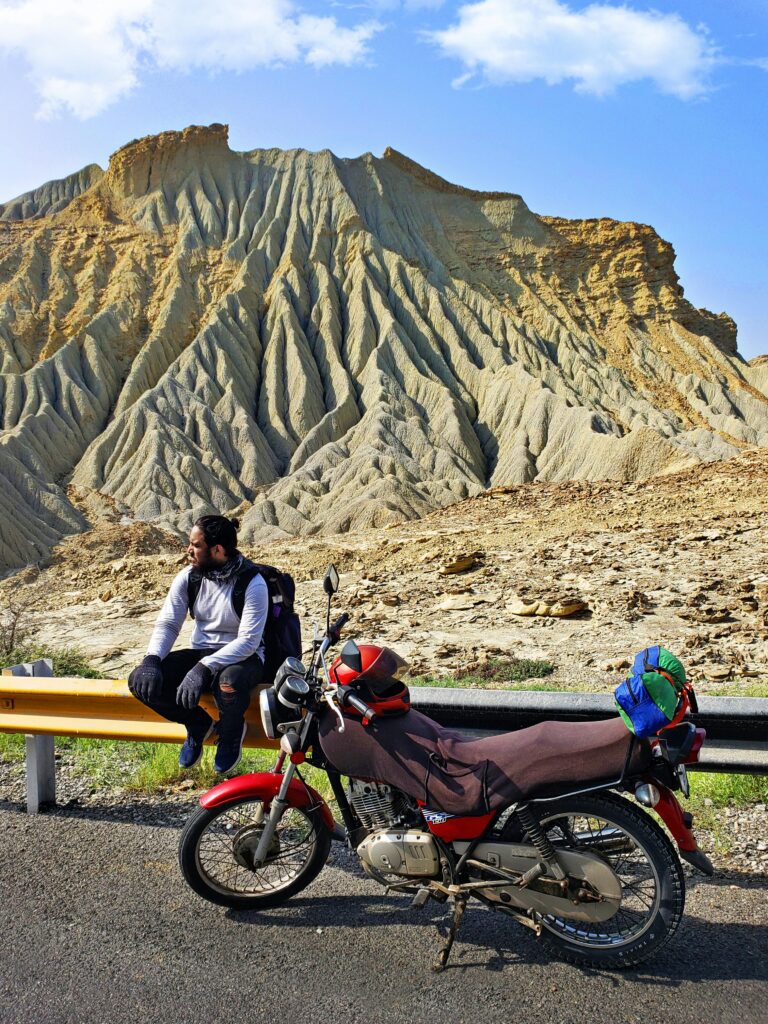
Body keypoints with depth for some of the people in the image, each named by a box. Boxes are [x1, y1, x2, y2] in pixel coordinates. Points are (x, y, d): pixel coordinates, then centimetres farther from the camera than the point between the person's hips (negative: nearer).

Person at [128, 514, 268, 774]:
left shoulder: (252, 582, -18)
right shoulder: (189, 577, -2)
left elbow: (248, 641, -23)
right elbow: (167, 623, -1)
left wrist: (204, 668, -34)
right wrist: (151, 660, -21)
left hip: (242, 656, -5)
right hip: (201, 653, 5)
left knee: (229, 682, -41)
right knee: (140, 681, -18)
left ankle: (231, 731, -3)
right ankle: (198, 724, 8)